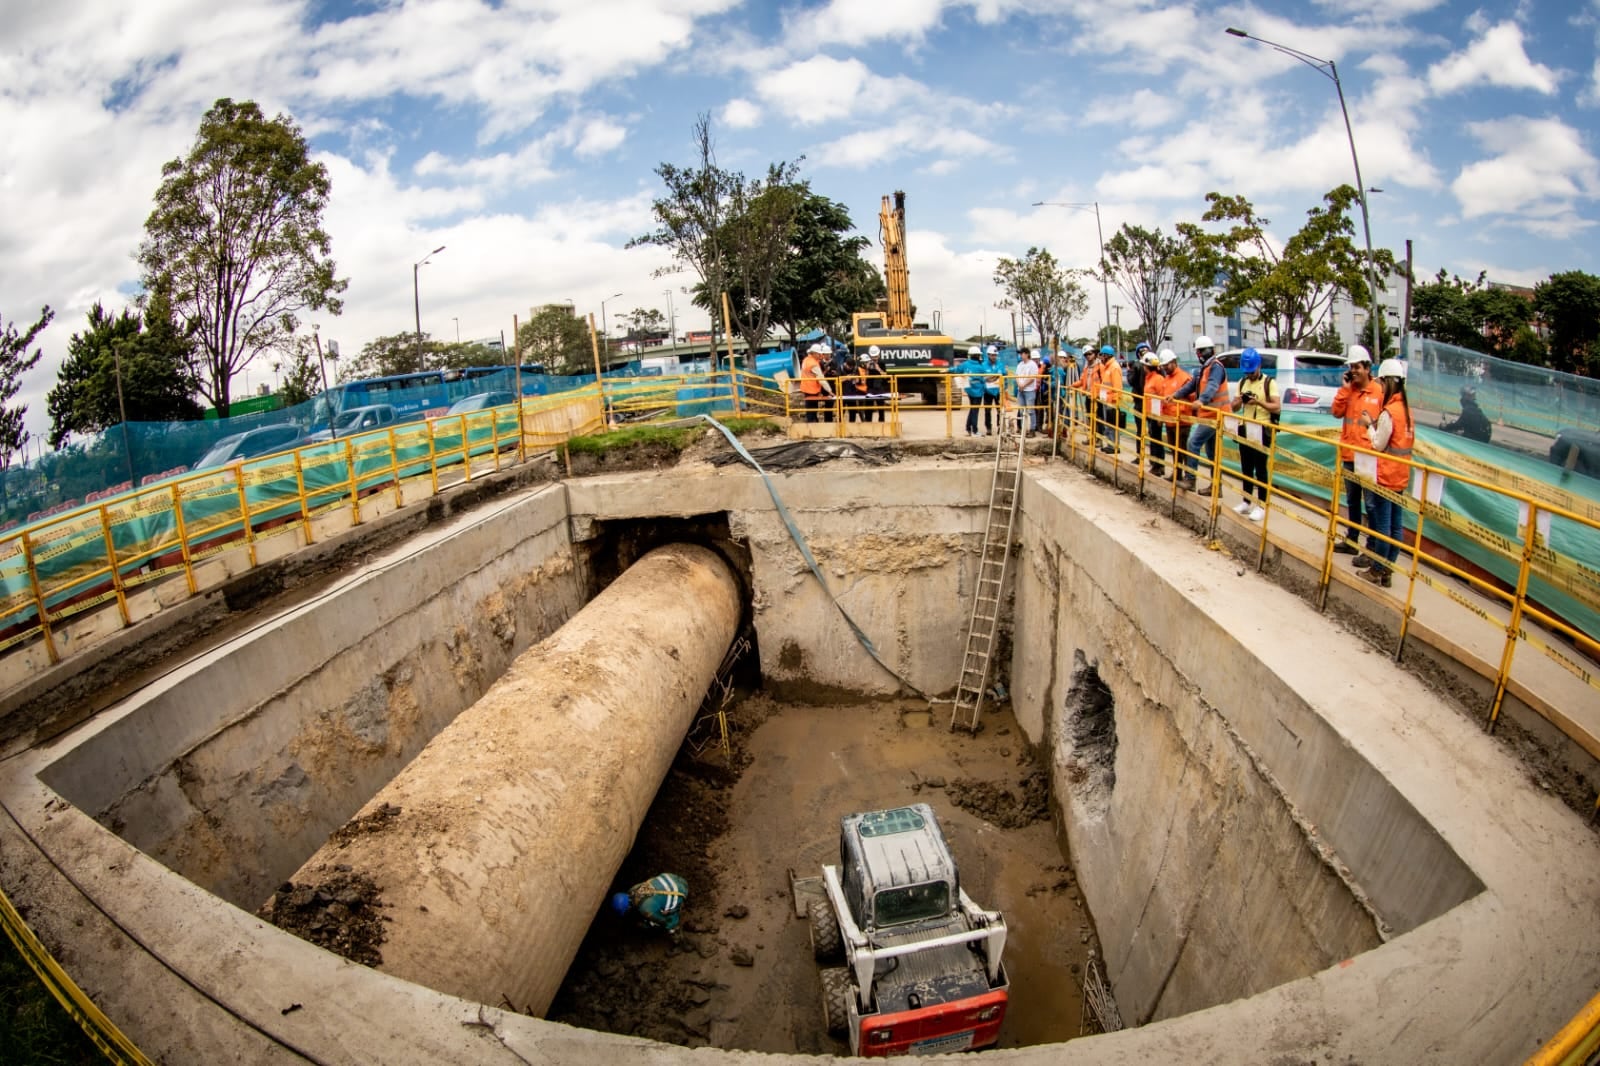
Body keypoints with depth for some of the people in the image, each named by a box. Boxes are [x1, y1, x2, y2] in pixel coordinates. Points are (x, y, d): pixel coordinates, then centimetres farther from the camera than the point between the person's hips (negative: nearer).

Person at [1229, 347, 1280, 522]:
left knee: (1260, 469, -3)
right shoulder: (1242, 382, 11)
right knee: (1246, 468, 11)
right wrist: (1239, 401, -9)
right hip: (1245, 430, 5)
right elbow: (1234, 408, 12)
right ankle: (1246, 502, 20)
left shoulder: (1268, 382, -4)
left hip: (1262, 431, -5)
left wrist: (1259, 402, -24)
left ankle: (1261, 506, 0)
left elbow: (1277, 407, -10)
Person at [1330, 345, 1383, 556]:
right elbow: (1337, 412, -2)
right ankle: (1351, 540, 30)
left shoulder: (1379, 392, -8)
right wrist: (1344, 388, -7)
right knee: (1352, 501, 18)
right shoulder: (1349, 390, 7)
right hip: (1349, 455, 6)